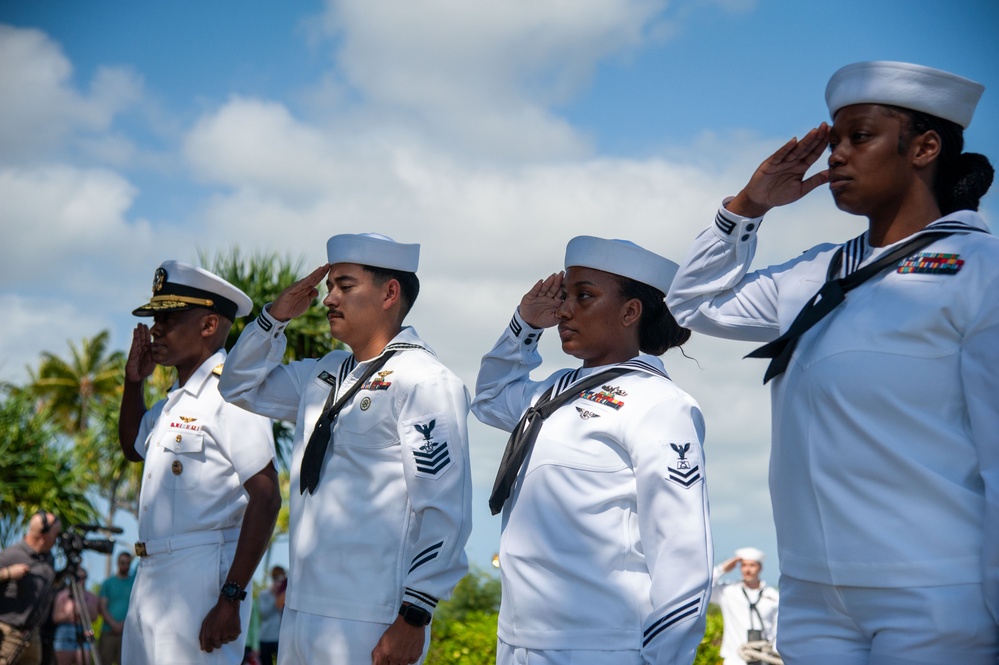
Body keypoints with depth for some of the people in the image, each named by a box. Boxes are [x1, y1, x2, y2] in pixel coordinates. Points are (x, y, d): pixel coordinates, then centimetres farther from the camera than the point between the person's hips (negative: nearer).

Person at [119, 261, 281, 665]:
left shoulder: (229, 394, -13)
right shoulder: (174, 401, 15)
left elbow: (266, 499, -19)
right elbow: (133, 447, 35)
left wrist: (231, 598, -22)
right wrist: (133, 382, 17)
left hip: (197, 584, -9)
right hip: (150, 582, 9)